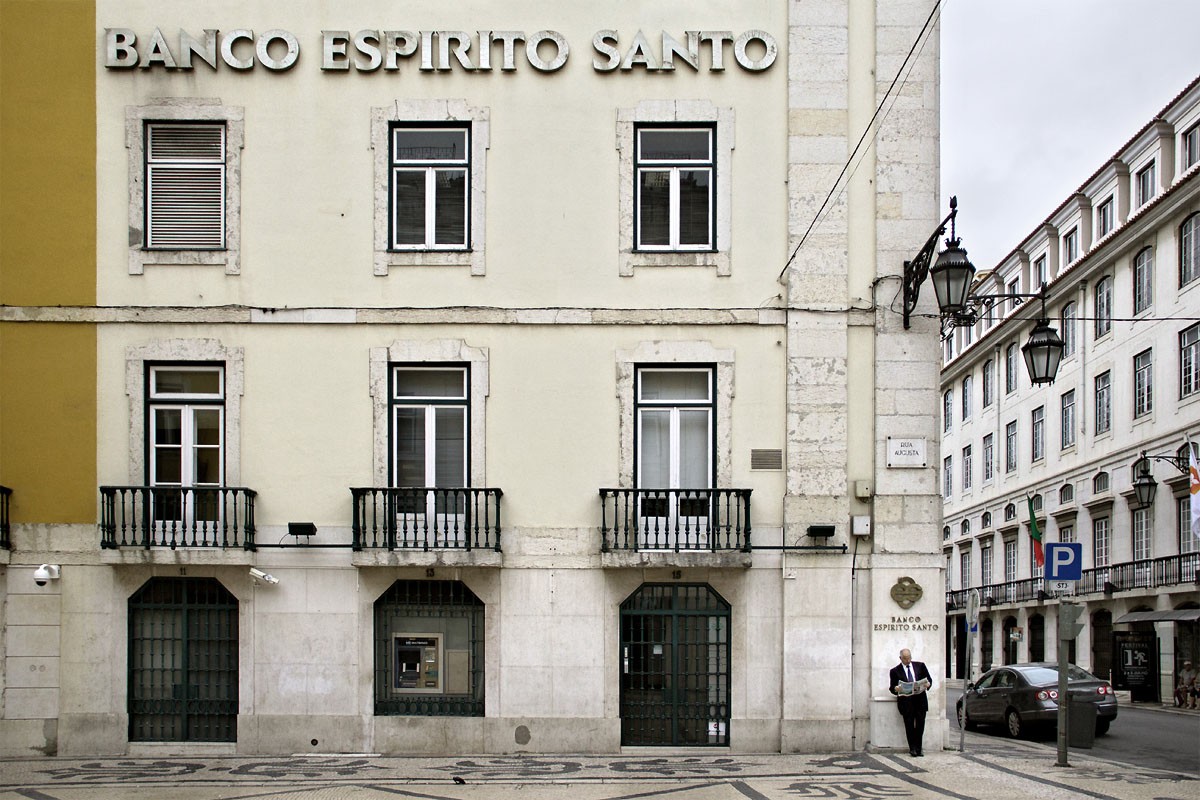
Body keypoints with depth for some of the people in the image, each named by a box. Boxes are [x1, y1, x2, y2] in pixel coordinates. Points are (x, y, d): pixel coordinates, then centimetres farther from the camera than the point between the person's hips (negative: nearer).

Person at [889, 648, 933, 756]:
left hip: (920, 698, 1)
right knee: (909, 724, -9)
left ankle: (918, 749, 3)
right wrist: (896, 689, -16)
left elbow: (929, 680, 16)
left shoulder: (920, 666, 15)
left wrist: (927, 685, -7)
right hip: (906, 700, -1)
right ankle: (912, 748, 3)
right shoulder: (895, 671, 10)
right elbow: (891, 688, 8)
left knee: (920, 723, -7)